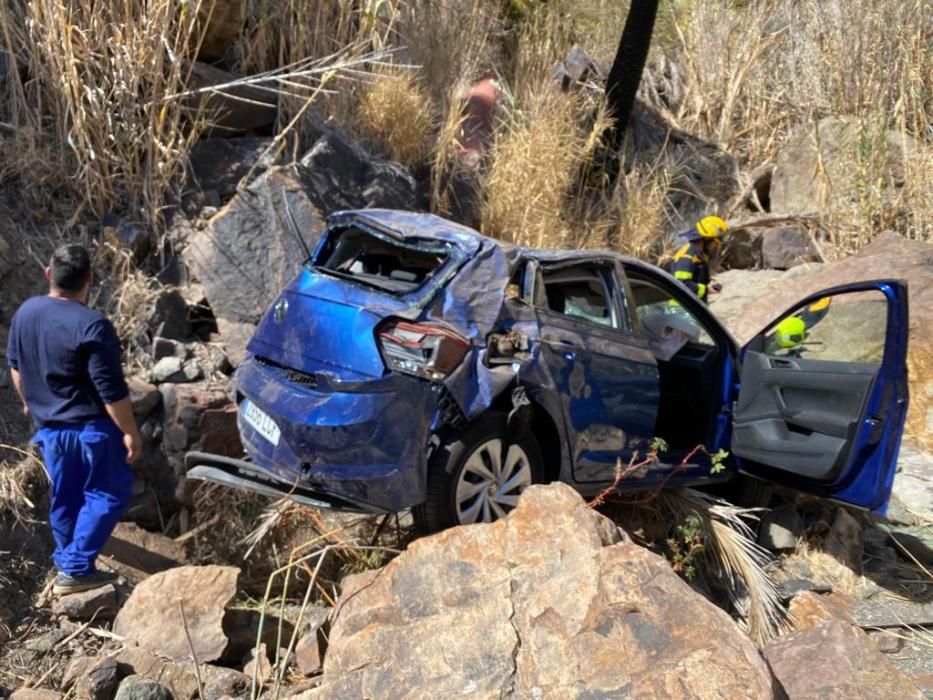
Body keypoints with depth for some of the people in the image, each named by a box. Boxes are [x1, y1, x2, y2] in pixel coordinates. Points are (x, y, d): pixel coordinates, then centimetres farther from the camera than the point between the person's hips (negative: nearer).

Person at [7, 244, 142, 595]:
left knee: (64, 496, 20)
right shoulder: (92, 325, -25)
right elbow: (112, 390, -22)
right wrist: (130, 432, -12)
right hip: (91, 426, -7)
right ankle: (75, 569, 6)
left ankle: (67, 565, 33)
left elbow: (15, 364, 14)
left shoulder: (25, 312, -1)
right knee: (108, 493, 8)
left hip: (48, 425, 7)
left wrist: (30, 402, 29)